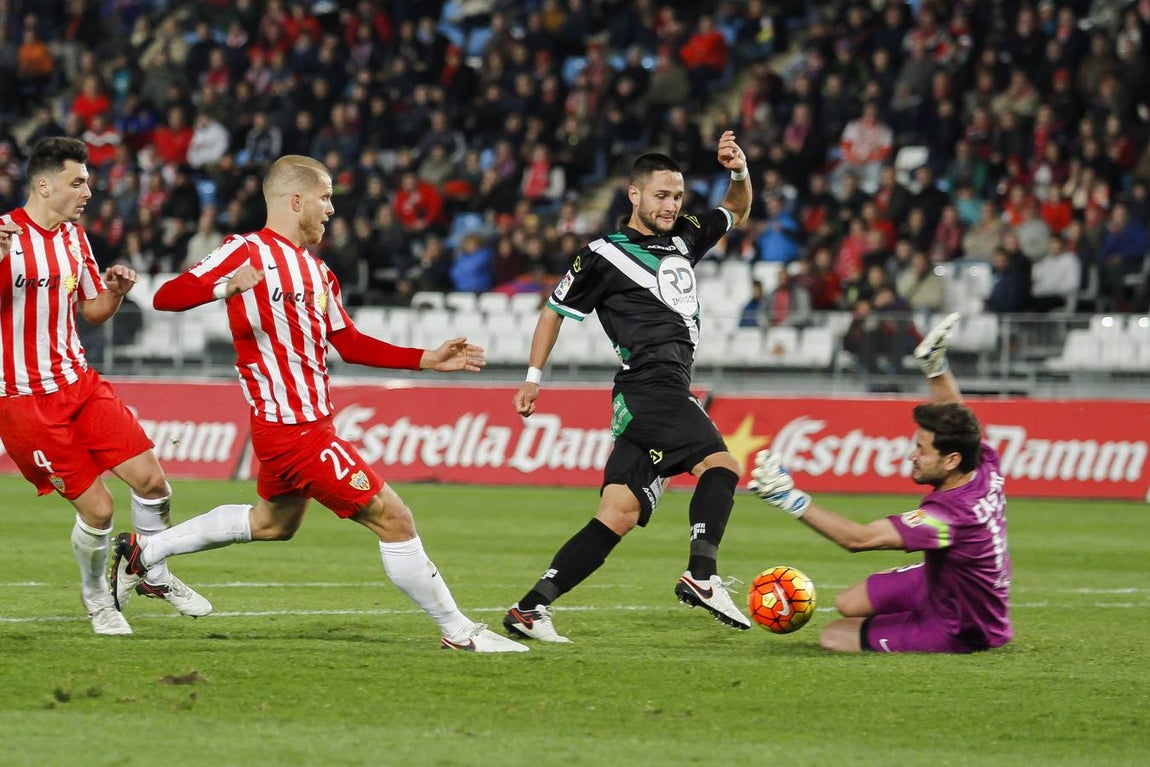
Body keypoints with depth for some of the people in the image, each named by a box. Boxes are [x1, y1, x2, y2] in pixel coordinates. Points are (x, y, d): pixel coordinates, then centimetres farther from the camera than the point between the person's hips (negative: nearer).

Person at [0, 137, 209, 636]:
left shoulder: (73, 237, 10)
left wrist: (115, 290, -1)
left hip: (79, 383, 7)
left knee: (150, 479, -3)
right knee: (97, 508, -8)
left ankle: (154, 576, 21)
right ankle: (96, 596, 19)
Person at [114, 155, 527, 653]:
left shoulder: (315, 270, 15)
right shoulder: (248, 252, -12)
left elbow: (350, 345, 20)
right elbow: (165, 298, -20)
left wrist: (428, 360, 14)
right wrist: (224, 286, -40)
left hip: (300, 423, 11)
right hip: (294, 430, -11)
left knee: (274, 523, 30)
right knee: (393, 519, -9)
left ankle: (144, 551, 38)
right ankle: (458, 632, 1)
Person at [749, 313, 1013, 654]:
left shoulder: (949, 514, -38)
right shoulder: (987, 468, -16)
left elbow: (858, 538, -37)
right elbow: (957, 420, 9)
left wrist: (791, 499, -35)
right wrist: (936, 369, 9)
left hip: (957, 633, -8)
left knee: (834, 637, -7)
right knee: (848, 603, 15)